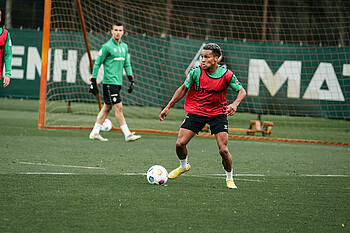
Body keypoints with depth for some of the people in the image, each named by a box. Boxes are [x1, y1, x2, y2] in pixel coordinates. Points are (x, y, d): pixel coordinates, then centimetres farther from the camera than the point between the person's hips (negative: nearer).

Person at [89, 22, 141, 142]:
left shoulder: (124, 46, 14)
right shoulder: (107, 46, -7)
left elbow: (127, 64, 22)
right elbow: (97, 64, -4)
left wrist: (131, 79, 14)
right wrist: (93, 82, -6)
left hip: (118, 82, 7)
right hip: (109, 82, -7)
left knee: (107, 107, 10)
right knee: (118, 107, -9)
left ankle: (95, 132, 17)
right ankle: (128, 134, -9)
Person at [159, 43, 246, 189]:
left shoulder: (227, 75, -15)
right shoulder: (196, 72, -13)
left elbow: (241, 91, -3)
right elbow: (183, 88, 1)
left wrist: (235, 104, -24)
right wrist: (168, 107, 1)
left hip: (218, 113, -1)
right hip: (196, 112, 1)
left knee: (223, 150, -13)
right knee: (180, 144, -10)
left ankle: (229, 178, 14)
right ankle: (184, 166, 24)